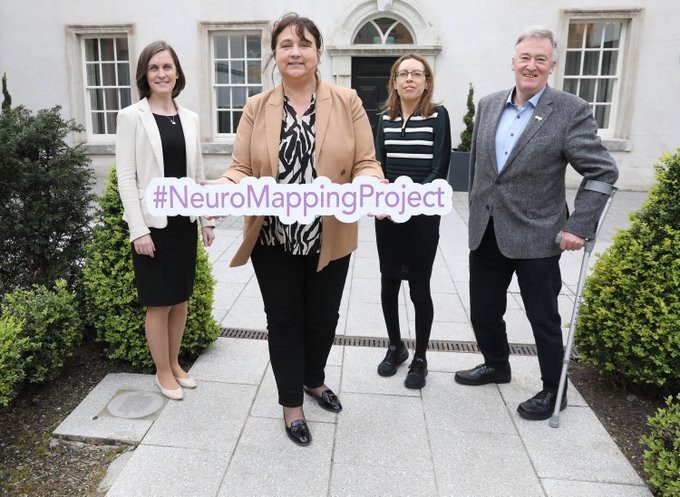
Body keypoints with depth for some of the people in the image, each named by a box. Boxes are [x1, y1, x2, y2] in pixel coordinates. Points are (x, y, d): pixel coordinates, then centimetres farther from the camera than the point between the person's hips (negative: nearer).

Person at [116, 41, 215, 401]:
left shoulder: (189, 118, 8)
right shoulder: (131, 117, -5)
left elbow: (198, 172, 11)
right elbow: (126, 176, -9)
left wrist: (207, 218, 6)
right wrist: (138, 230, -15)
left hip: (184, 220, 5)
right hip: (153, 222, -4)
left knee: (181, 299, 12)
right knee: (159, 303, 4)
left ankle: (175, 364, 29)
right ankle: (163, 372, 22)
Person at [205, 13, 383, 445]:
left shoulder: (347, 102, -1)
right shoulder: (256, 108, 2)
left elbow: (366, 164, -4)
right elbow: (242, 169, 0)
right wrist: (223, 187, -22)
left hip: (330, 239, 0)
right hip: (273, 240, 0)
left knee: (323, 318, 17)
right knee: (284, 322, 11)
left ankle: (314, 380, 46)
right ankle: (292, 404, 32)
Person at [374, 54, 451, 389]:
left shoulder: (438, 115, -3)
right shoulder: (385, 117, 7)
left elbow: (439, 169, -8)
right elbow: (377, 165, 4)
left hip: (423, 214, -3)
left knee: (419, 287, 4)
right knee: (388, 283, 11)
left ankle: (420, 358, 22)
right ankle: (395, 347, 31)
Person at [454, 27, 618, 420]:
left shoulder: (572, 111, -9)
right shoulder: (488, 105, 6)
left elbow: (604, 171, -8)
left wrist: (579, 227, -14)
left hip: (536, 237, -5)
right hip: (487, 233, 5)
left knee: (544, 320, 10)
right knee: (483, 312, 16)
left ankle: (553, 391, 31)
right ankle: (497, 365, 43)